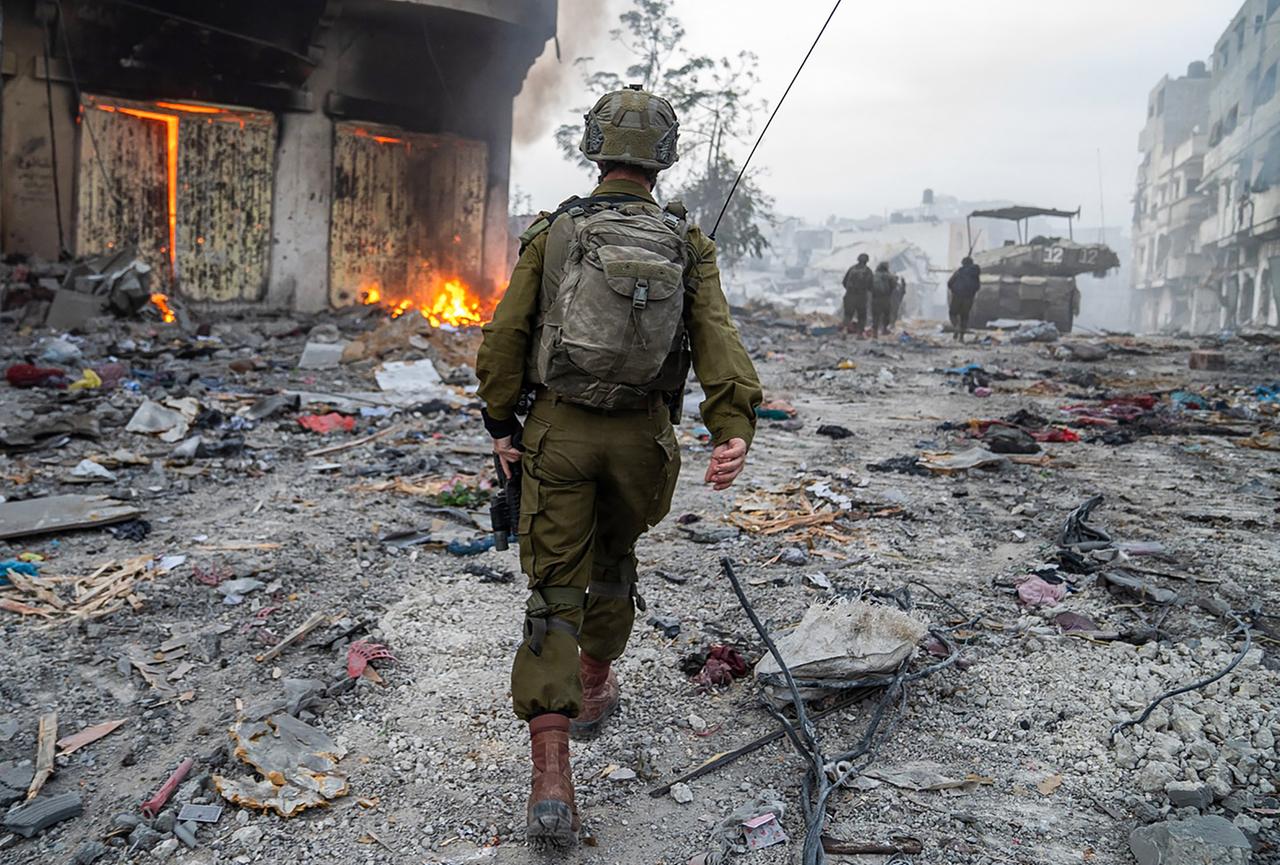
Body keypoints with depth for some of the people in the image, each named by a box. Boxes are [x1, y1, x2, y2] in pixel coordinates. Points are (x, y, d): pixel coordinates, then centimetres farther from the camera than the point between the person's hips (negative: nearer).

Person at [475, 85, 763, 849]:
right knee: (613, 560, 26)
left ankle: (552, 783, -5)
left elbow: (505, 339, -3)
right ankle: (593, 691, 46)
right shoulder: (688, 246, 0)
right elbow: (719, 343, -14)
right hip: (643, 438, 2)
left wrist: (501, 423, 8)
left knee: (555, 594, 1)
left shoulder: (553, 233, -2)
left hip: (558, 430, -1)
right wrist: (734, 434, -22)